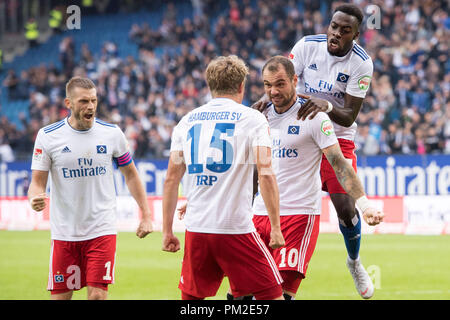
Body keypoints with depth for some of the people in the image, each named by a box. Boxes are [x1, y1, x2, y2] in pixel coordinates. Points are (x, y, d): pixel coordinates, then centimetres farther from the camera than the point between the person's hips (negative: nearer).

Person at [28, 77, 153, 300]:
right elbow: (37, 182, -1)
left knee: (97, 295, -11)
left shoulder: (112, 133, 0)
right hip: (64, 231, 0)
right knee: (60, 296, 3)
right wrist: (35, 198, -25)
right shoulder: (48, 136, -4)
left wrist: (146, 215, 9)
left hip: (102, 230, 0)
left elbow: (130, 174, 12)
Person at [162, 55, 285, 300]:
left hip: (196, 229, 4)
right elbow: (265, 174, -9)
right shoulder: (252, 118, 1)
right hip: (236, 229, -4)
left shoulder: (187, 121, 12)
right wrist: (275, 227, -7)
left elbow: (171, 179, 9)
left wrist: (167, 230, 14)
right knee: (272, 295, 3)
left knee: (190, 297, 16)